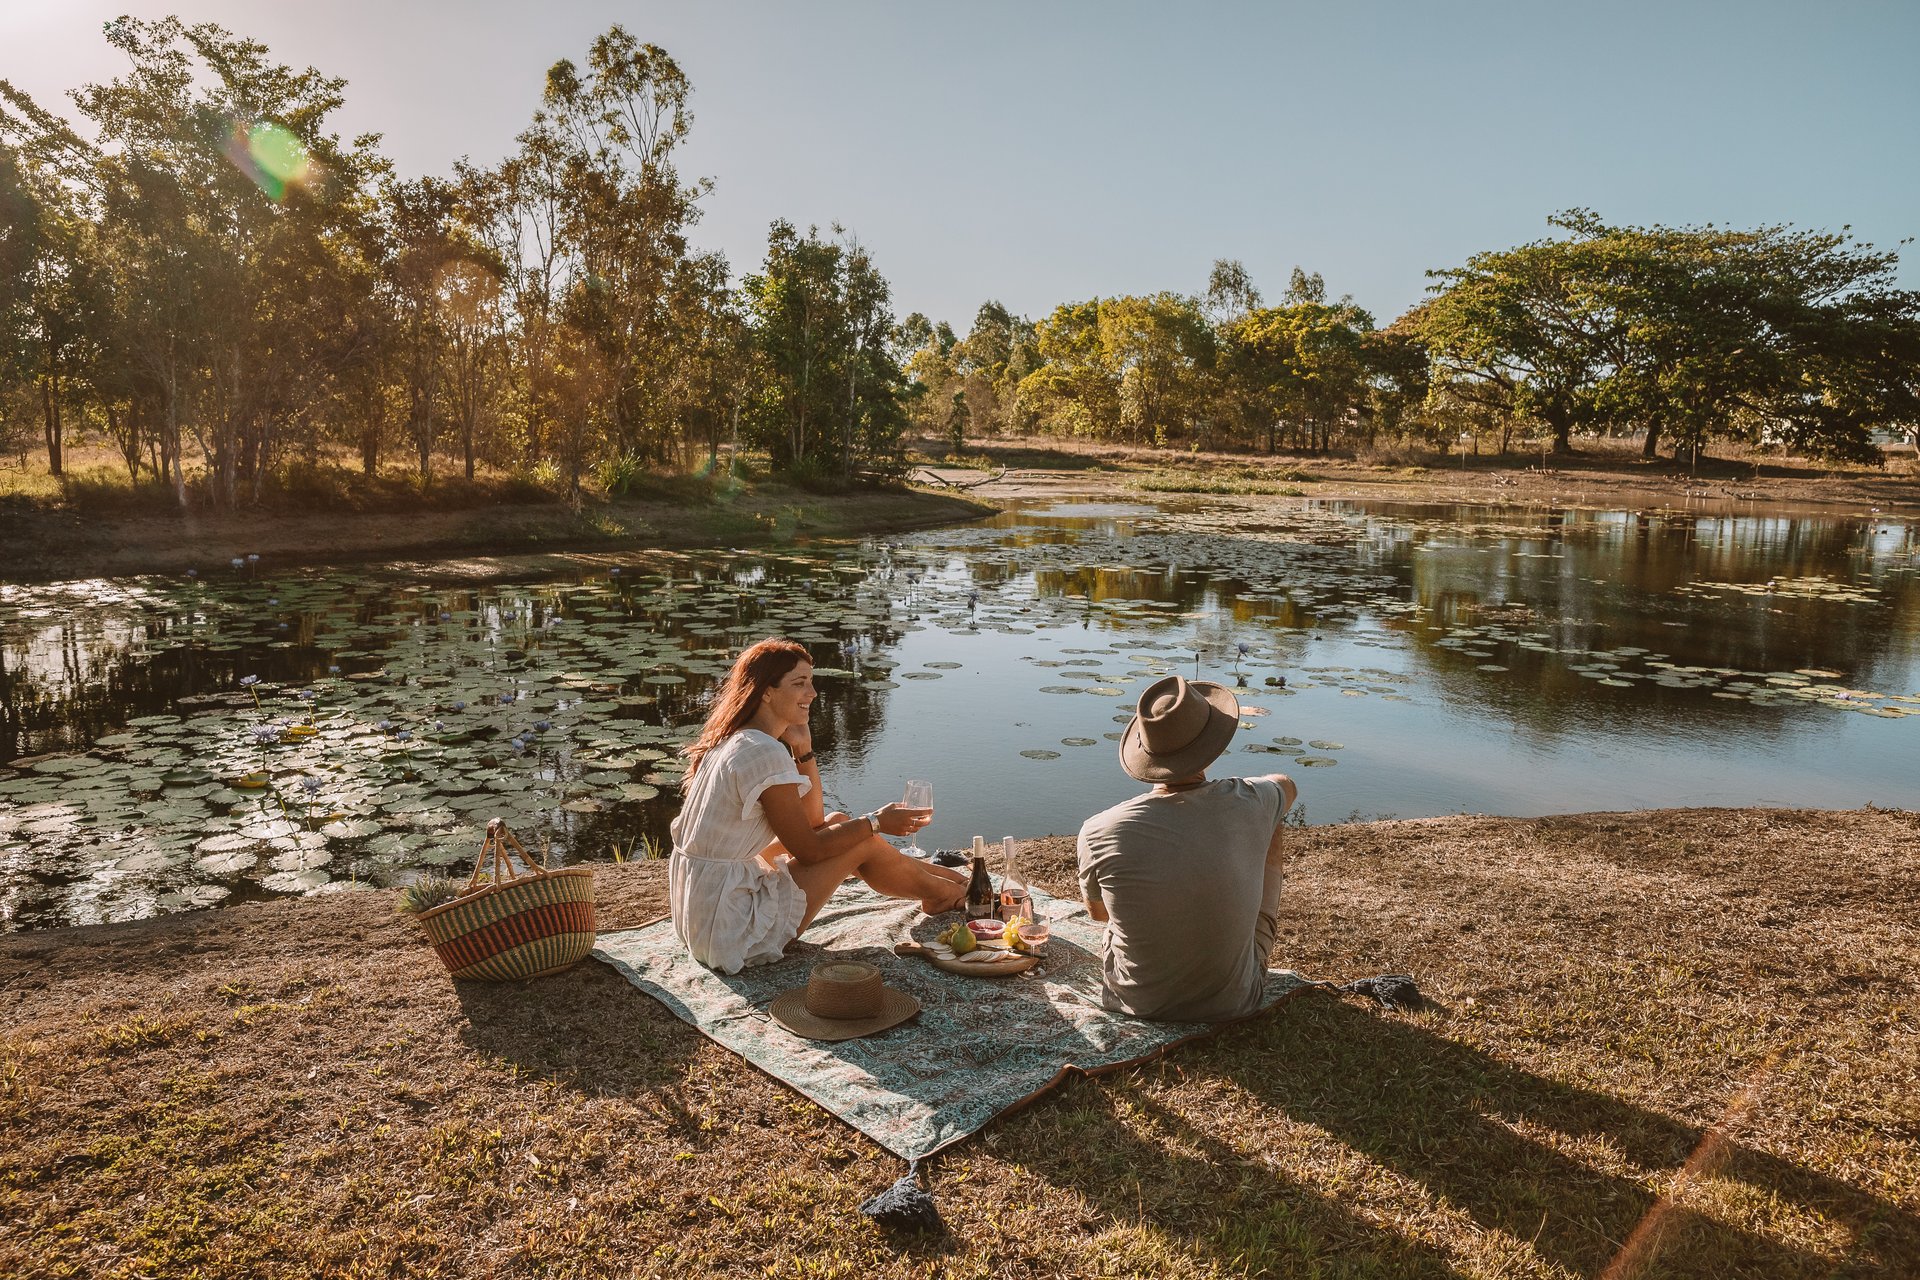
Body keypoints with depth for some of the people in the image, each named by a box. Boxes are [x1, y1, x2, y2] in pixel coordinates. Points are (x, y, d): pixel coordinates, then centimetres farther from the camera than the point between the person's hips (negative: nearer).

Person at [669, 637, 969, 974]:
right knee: (864, 843, 1)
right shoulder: (764, 753, -22)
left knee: (838, 823, 16)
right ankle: (941, 892, 26)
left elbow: (812, 820, 11)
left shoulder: (730, 741, 8)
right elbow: (808, 849, -14)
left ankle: (943, 877, 31)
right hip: (732, 931, -9)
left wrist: (803, 748, 1)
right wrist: (876, 823, -3)